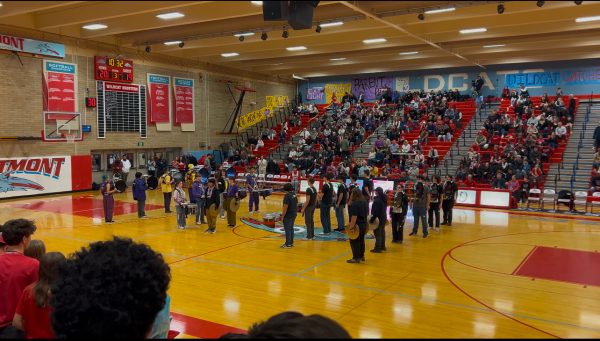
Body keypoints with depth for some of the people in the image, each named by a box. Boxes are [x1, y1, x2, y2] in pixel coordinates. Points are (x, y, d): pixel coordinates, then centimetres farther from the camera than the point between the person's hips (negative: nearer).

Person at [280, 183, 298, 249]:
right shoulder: (294, 195, 6)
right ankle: (291, 242, 25)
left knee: (288, 229, -1)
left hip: (288, 215, -9)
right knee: (291, 228, 17)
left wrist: (282, 216, -17)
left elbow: (285, 207, -22)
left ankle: (288, 244, 4)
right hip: (294, 214, 9)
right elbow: (296, 204, 14)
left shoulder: (287, 196, -20)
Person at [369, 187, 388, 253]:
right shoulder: (384, 199, 7)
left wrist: (372, 220, -19)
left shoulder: (377, 200, -23)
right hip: (384, 218, 10)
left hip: (378, 219, -10)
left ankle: (377, 248, -3)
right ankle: (382, 246, 29)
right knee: (382, 232, 19)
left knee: (378, 233, -5)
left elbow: (375, 211, -24)